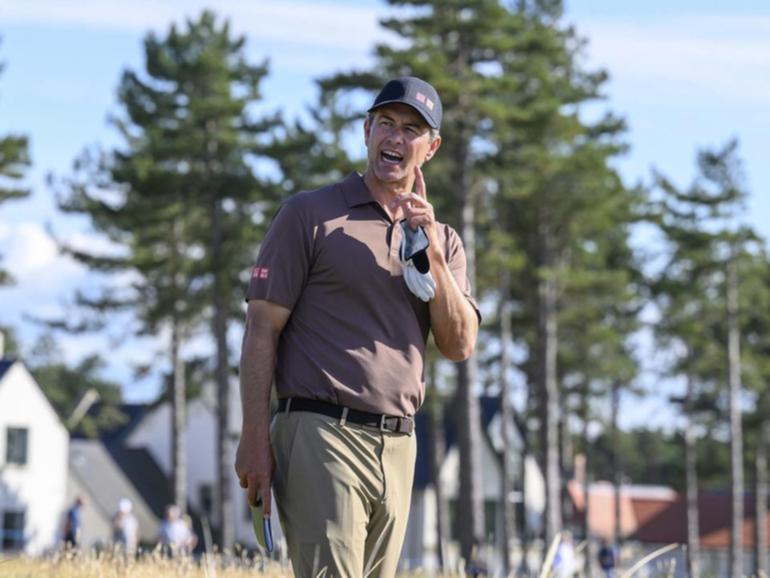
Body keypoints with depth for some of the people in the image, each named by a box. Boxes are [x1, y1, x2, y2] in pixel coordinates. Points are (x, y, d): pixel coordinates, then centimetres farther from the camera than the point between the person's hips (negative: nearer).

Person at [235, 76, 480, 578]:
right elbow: (262, 329, -3)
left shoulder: (443, 240, 17)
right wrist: (255, 439, -11)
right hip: (322, 437, -6)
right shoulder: (310, 215, 2)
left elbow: (460, 345, 5)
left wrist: (431, 252, -7)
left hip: (399, 445, 6)